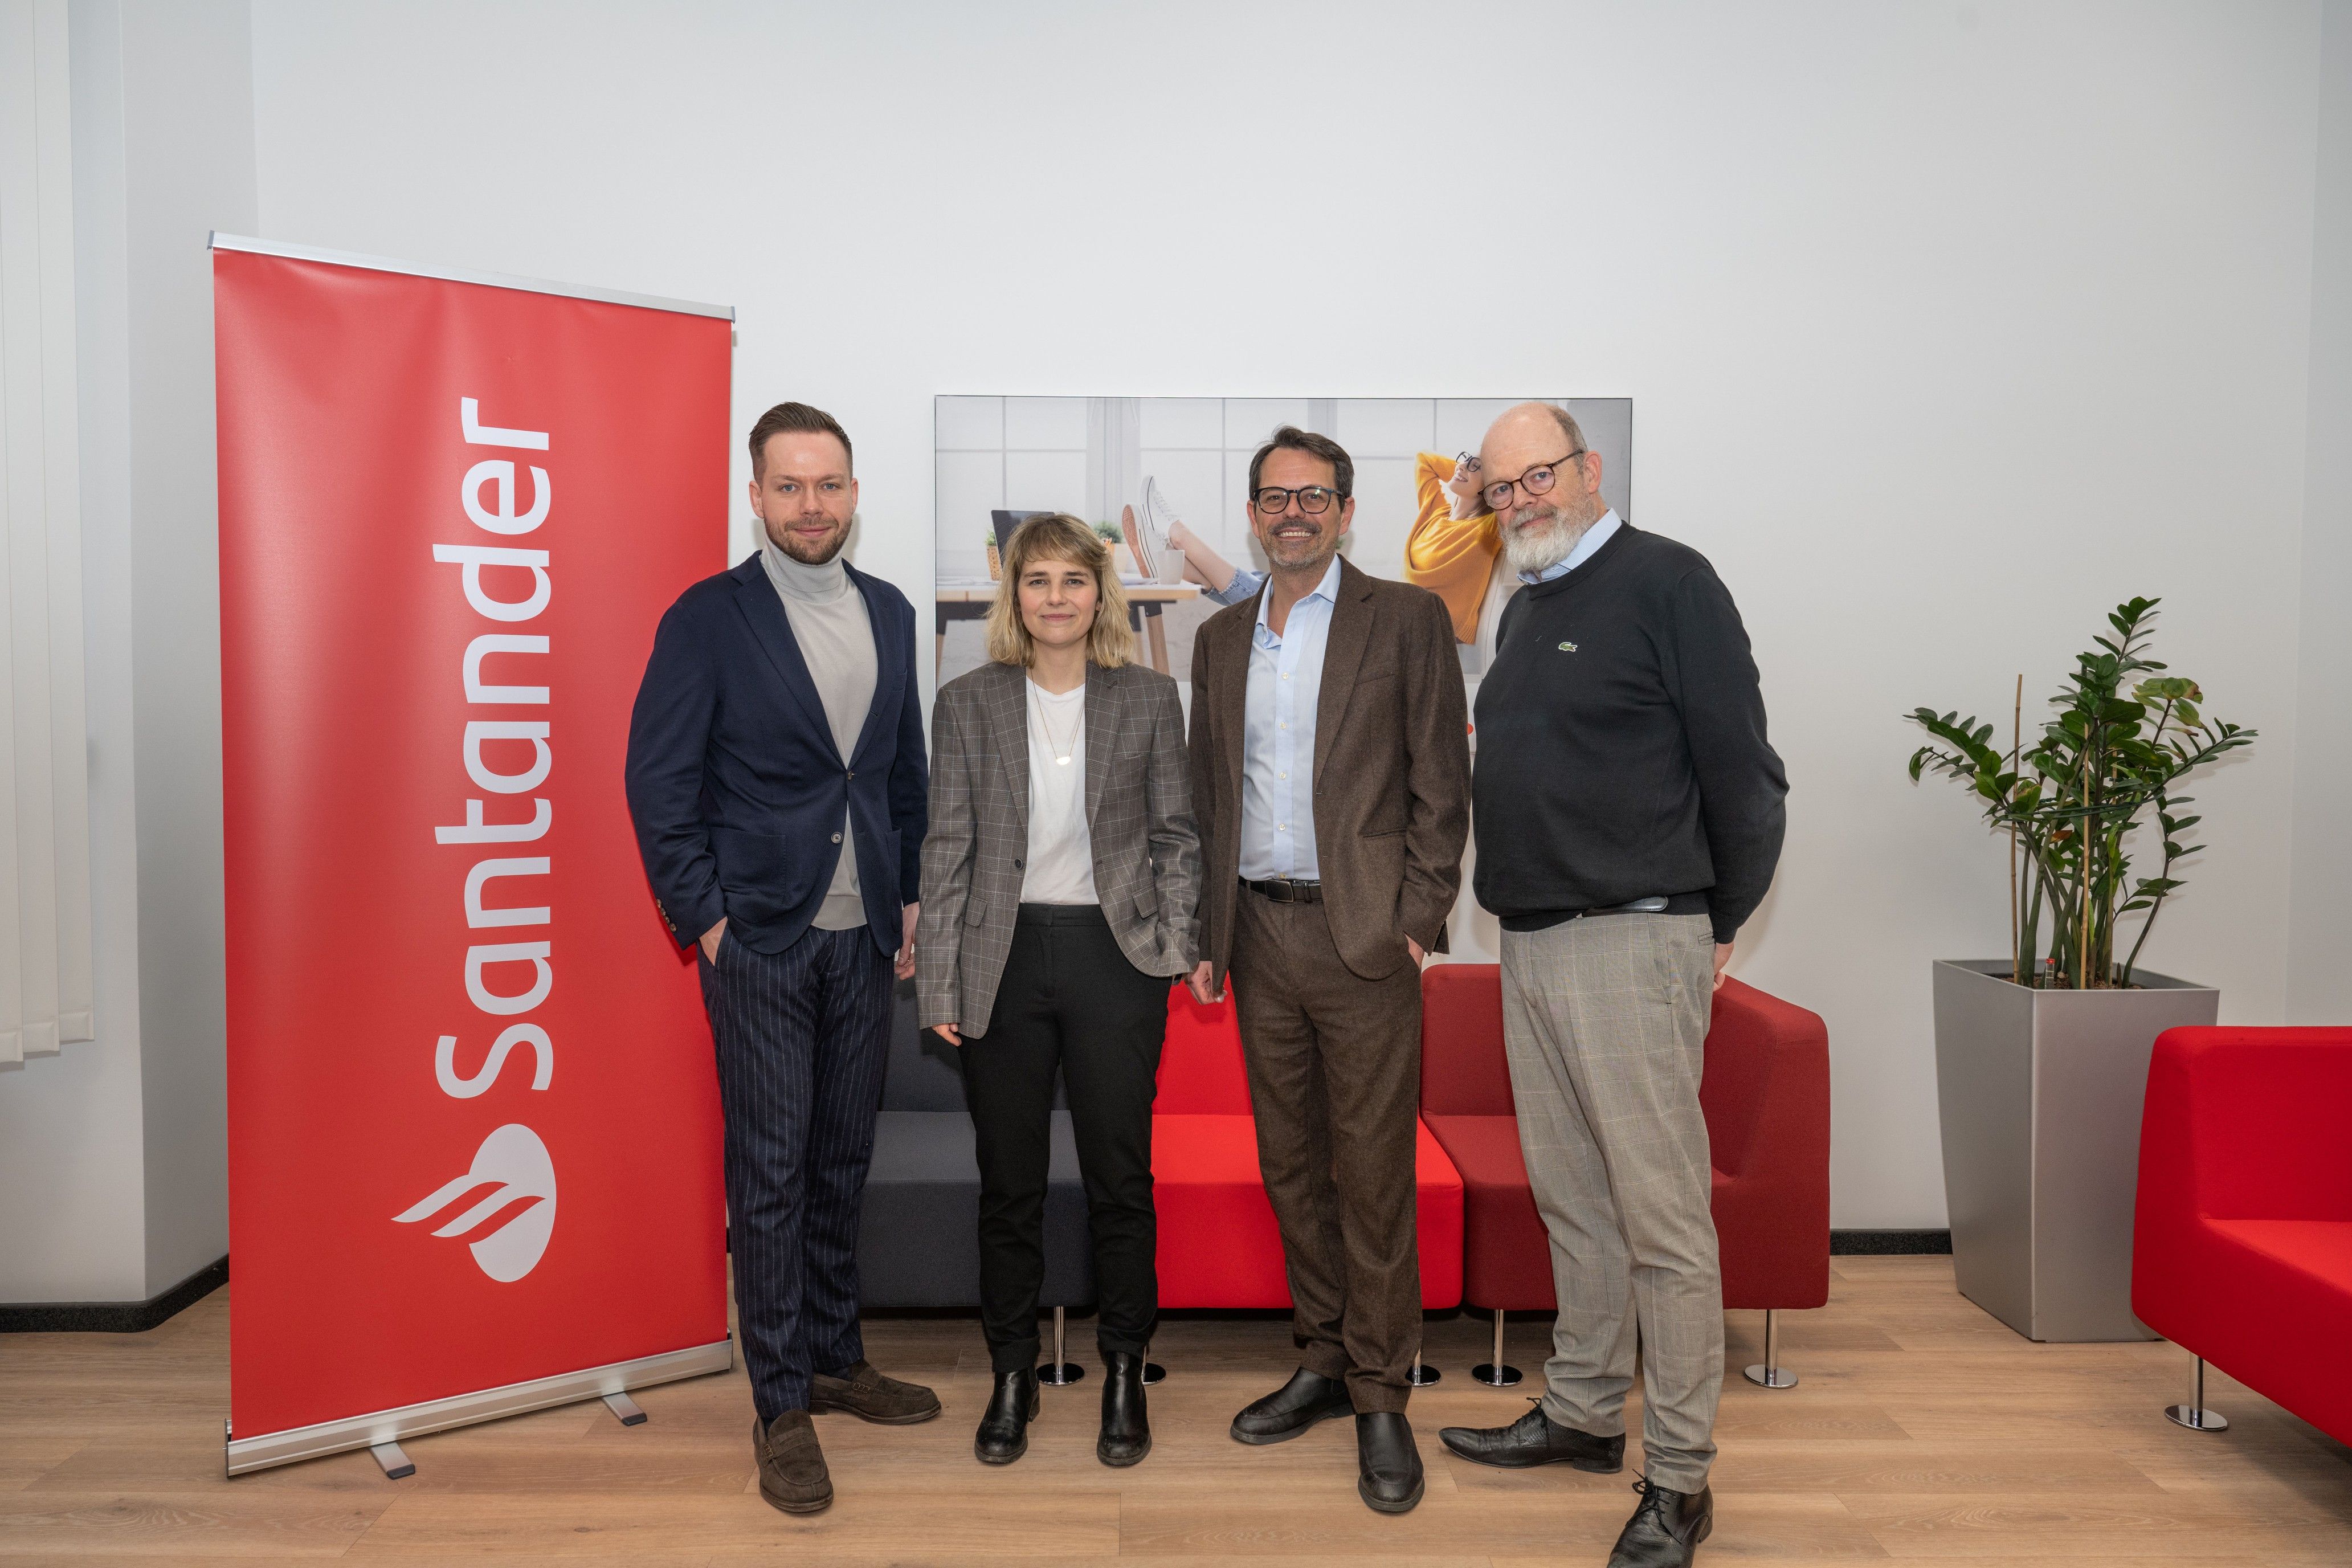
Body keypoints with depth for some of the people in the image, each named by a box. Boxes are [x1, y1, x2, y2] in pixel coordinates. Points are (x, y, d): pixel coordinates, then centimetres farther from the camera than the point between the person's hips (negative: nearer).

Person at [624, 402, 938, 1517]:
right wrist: (704, 921, -9)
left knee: (842, 1162, 14)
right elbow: (659, 783, -7)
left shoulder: (890, 613, 9)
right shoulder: (707, 620, -6)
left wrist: (910, 895, 10)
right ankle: (781, 1409, 14)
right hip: (761, 939, -4)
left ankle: (835, 1361, 30)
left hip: (862, 937, 5)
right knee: (770, 1173, 2)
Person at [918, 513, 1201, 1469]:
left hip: (1114, 958, 0)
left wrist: (1179, 941, -4)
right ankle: (1012, 1377, 27)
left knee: (1120, 1176, 7)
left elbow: (1176, 833, 6)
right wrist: (941, 982, -2)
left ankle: (1124, 1374, 25)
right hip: (1004, 960, 1)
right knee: (1009, 1182, 11)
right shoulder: (968, 703, 3)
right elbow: (948, 847, 2)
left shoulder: (1149, 700, 3)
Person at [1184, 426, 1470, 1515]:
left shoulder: (1406, 620, 0)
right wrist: (1205, 934, 11)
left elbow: (1442, 782, -3)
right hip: (1259, 934, 5)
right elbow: (1207, 794, 15)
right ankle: (1323, 1362, 27)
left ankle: (1381, 1395, 13)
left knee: (1373, 1175, 0)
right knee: (1289, 1165, 12)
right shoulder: (1221, 638, 14)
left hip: (1362, 936, -5)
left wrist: (1417, 919, -10)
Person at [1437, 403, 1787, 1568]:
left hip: (1630, 945, -8)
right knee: (1570, 1201, 16)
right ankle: (1582, 1417, 31)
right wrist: (1518, 915, 16)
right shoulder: (1527, 606, 17)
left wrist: (1717, 926, -3)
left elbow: (1741, 769, -9)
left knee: (1662, 1218, -1)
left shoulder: (1667, 582, -8)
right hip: (1531, 947, 8)